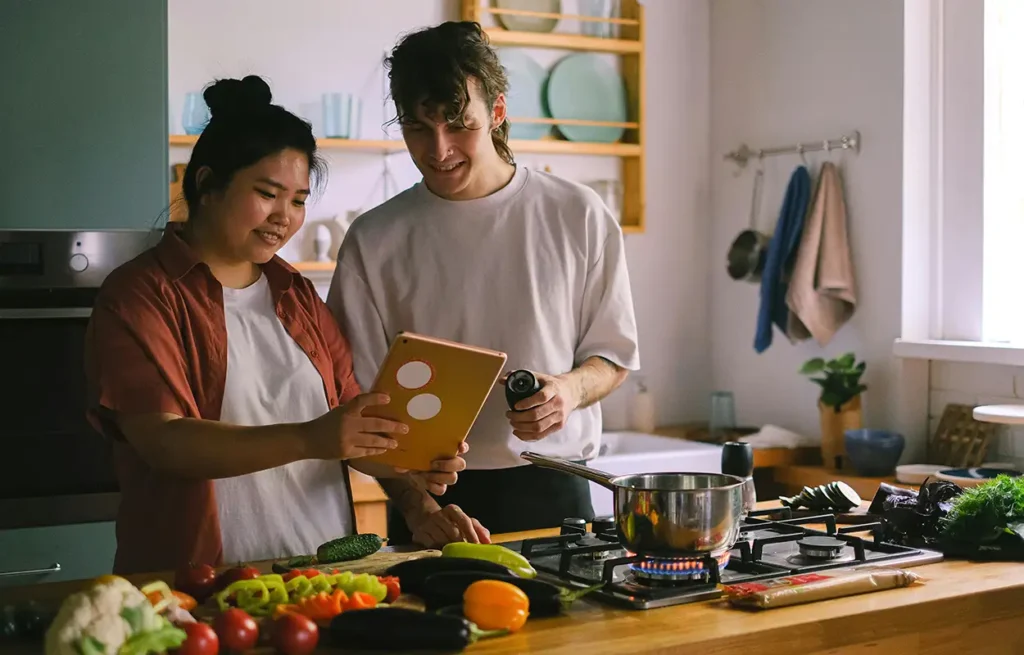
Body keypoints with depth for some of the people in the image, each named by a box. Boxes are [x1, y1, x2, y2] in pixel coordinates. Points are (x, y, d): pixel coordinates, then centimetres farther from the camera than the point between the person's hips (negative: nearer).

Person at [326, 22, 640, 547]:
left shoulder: (578, 216, 1)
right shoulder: (374, 242, 0)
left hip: (552, 489, 1)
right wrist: (418, 508, -14)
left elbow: (614, 354, 10)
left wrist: (571, 389, -13)